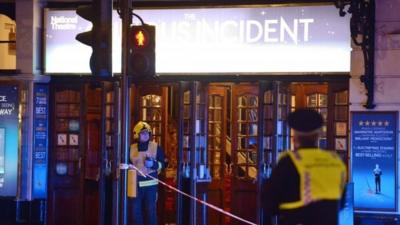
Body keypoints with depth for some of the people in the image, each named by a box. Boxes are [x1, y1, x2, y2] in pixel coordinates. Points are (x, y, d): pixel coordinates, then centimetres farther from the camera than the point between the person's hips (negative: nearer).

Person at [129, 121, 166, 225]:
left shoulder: (156, 147, 2)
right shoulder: (132, 148, 7)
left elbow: (163, 163, 4)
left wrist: (154, 164, -13)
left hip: (150, 183, -2)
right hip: (135, 183, 2)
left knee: (151, 210, 1)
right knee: (136, 211, 5)